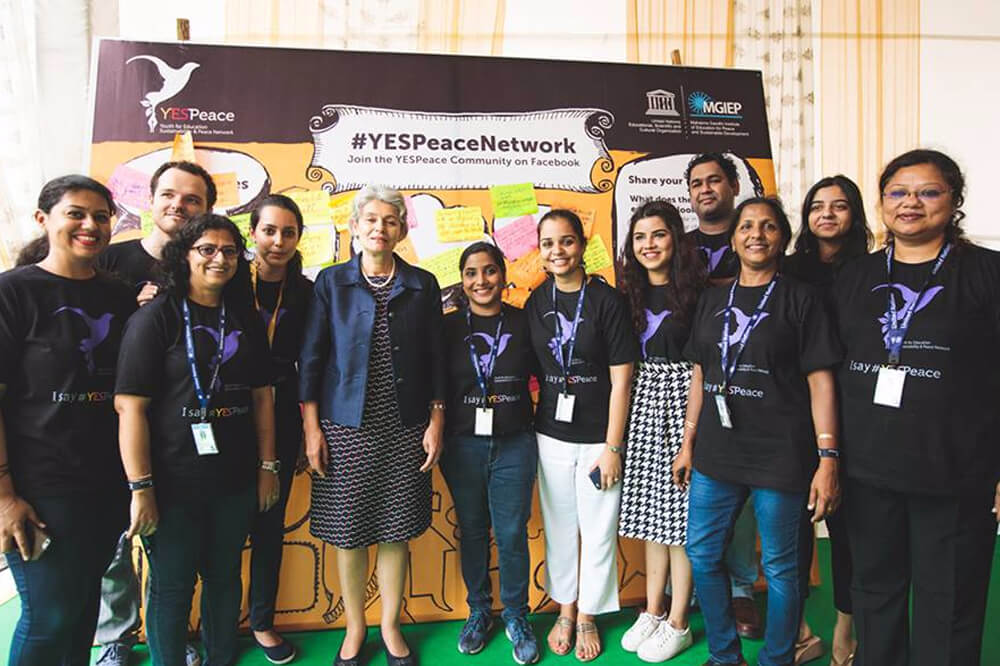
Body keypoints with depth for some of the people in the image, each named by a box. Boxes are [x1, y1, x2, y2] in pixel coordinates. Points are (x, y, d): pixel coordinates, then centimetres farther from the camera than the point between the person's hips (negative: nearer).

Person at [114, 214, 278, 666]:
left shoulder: (245, 319, 6)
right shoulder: (156, 317, -8)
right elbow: (130, 405, -12)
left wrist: (267, 467, 6)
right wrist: (141, 488, -15)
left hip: (235, 480, 5)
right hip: (174, 483, -4)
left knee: (225, 577, 18)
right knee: (172, 586, 11)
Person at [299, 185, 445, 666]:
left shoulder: (422, 285, 5)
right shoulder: (331, 282, 2)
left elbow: (435, 358, 6)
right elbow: (311, 357, 1)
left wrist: (436, 422, 1)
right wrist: (311, 427, -3)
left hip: (405, 427, 1)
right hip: (346, 426, 0)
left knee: (397, 530, 9)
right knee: (348, 531, 8)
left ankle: (390, 627, 30)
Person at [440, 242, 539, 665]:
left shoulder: (523, 323, -1)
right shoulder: (449, 326, 0)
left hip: (514, 444, -1)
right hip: (463, 444, 1)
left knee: (512, 534, 5)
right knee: (472, 531, 14)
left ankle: (516, 617, 27)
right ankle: (478, 612, 34)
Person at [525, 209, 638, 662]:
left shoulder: (607, 300, -9)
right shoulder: (536, 302, 3)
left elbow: (621, 378, -9)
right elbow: (531, 369, 9)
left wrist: (612, 446, -10)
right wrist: (530, 427, 5)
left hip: (598, 437, -3)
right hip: (551, 436, 3)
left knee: (598, 531, 10)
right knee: (559, 528, 15)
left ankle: (588, 616, 32)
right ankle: (565, 611, 36)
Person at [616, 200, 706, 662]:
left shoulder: (695, 291, -8)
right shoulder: (630, 294, 8)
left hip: (681, 400, -5)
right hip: (642, 401, 5)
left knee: (680, 512, 3)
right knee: (651, 509, 14)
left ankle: (677, 624, 21)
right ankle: (653, 612, 30)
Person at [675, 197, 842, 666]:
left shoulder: (800, 299, -2)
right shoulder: (713, 301, 11)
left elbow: (820, 381, -6)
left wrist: (828, 458, -13)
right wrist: (688, 444, 13)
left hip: (780, 457, -4)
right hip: (715, 455, 5)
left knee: (781, 568, 8)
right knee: (701, 555, 11)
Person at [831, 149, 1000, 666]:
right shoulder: (855, 277, 9)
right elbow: (830, 369, 10)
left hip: (956, 476, -3)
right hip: (868, 470, 4)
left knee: (947, 604, 10)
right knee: (875, 589, 17)